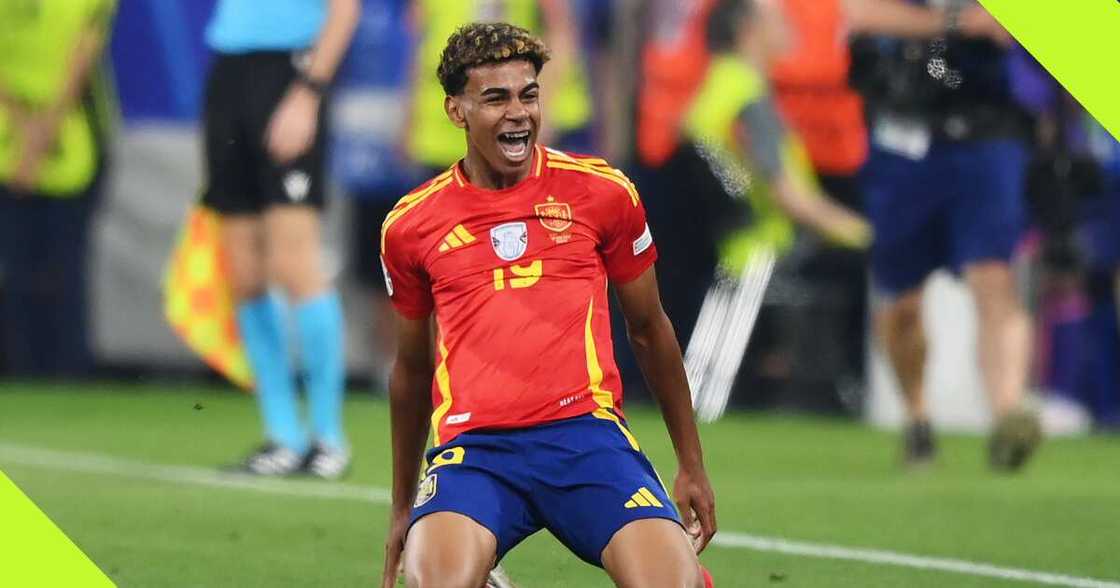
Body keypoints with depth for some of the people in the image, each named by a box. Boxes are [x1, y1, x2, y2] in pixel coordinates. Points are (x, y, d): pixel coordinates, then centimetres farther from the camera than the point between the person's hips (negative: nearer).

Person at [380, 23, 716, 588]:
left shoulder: (602, 192, 9)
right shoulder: (409, 226, 11)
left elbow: (649, 330, 19)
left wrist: (691, 465, 21)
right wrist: (402, 506, 29)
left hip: (587, 432, 0)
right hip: (471, 444, 0)